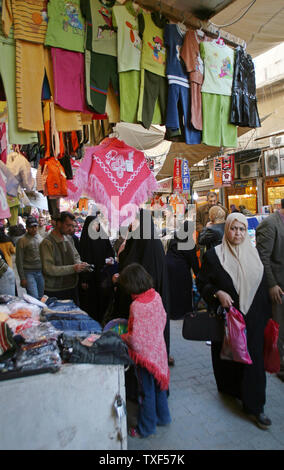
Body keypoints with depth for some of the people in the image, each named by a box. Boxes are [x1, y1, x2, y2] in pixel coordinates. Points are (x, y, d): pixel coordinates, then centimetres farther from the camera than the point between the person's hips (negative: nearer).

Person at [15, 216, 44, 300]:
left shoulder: (41, 239, 9)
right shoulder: (22, 241, -4)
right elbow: (19, 261, -4)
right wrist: (22, 278, -7)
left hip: (41, 272, 4)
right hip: (29, 273, -4)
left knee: (41, 297, 9)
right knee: (34, 298, -11)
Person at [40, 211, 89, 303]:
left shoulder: (68, 239, 10)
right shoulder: (47, 243, -13)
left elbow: (76, 256, 21)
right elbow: (48, 269, -20)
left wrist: (80, 264, -2)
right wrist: (73, 268, -21)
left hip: (72, 288, 7)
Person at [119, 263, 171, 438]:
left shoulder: (136, 306, -28)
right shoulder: (156, 296, -7)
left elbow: (136, 340, -26)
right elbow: (163, 319, 7)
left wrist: (122, 337, -8)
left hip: (145, 353, -7)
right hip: (159, 348, 7)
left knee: (147, 391, 10)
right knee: (159, 384, 24)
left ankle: (146, 428, 30)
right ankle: (163, 417, 44)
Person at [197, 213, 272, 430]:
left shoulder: (254, 253, 5)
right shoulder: (214, 255, -5)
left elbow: (263, 285, 9)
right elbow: (202, 282, -3)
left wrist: (265, 315, 8)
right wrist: (217, 293, -20)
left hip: (252, 317, 2)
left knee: (253, 357, 2)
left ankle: (254, 406, 16)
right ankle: (230, 388, 37)